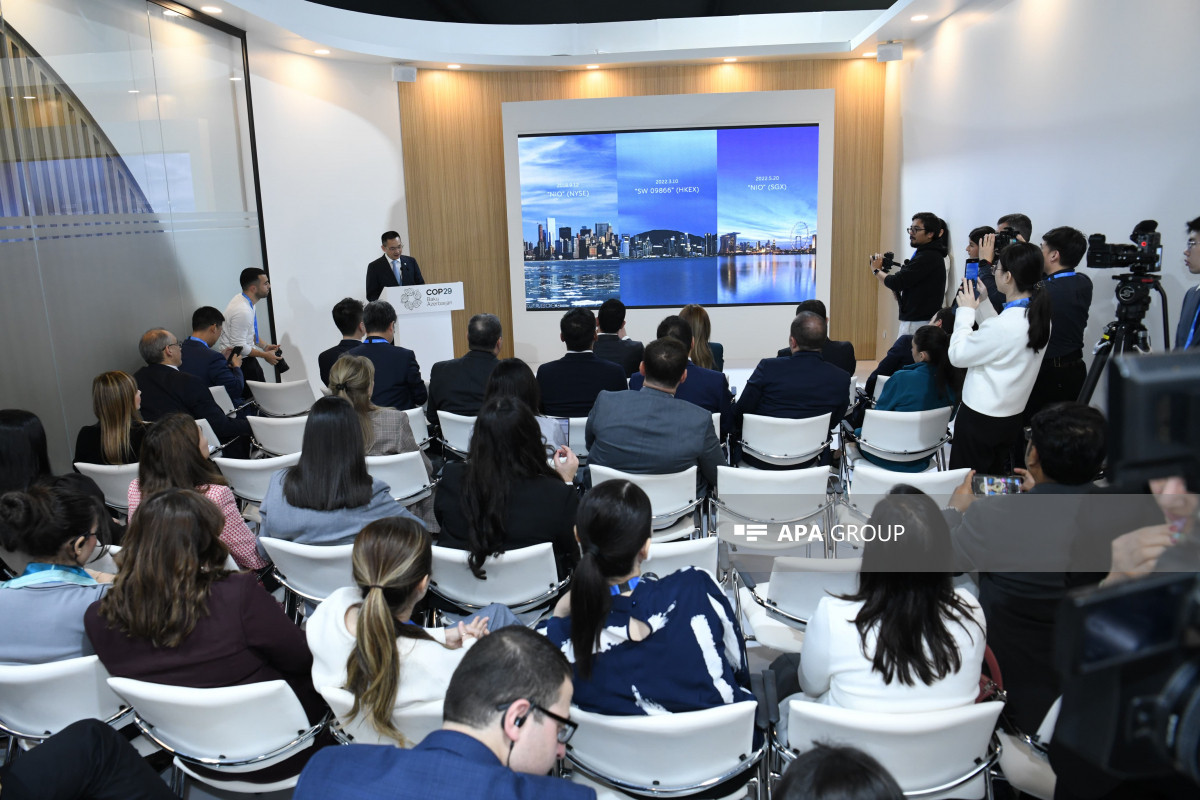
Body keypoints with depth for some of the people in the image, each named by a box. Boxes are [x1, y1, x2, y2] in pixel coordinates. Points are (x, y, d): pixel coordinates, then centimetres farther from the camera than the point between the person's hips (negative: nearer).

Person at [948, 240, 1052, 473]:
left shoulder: (1000, 326, -27)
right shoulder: (1039, 316, -1)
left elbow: (957, 355, -14)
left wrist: (966, 311, -4)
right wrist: (983, 303, 11)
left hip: (980, 419, -8)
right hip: (1013, 418, 8)